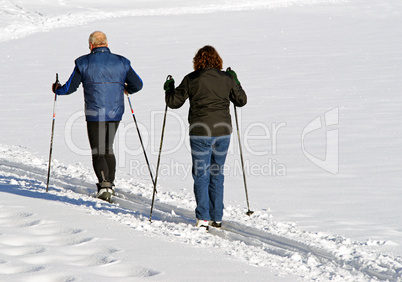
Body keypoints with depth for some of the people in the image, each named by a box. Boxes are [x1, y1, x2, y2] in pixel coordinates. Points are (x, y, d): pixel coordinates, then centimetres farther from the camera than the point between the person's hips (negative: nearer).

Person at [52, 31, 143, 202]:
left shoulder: (83, 63, -5)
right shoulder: (121, 62, 2)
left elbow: (70, 88, -2)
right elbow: (138, 84, 3)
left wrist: (57, 89, 19)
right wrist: (127, 89, 26)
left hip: (95, 115, -3)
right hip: (116, 113, 3)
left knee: (98, 151, 3)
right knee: (108, 148, 21)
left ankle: (104, 185, -15)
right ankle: (110, 184, 26)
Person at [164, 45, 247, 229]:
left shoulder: (191, 79, -4)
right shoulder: (227, 79, 4)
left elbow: (174, 102, 1)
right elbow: (241, 100, 15)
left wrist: (169, 88, 21)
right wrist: (235, 81, 29)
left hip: (200, 133, -3)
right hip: (223, 132, 3)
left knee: (201, 176, 3)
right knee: (217, 175, 14)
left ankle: (203, 218, -5)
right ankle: (216, 218, 18)